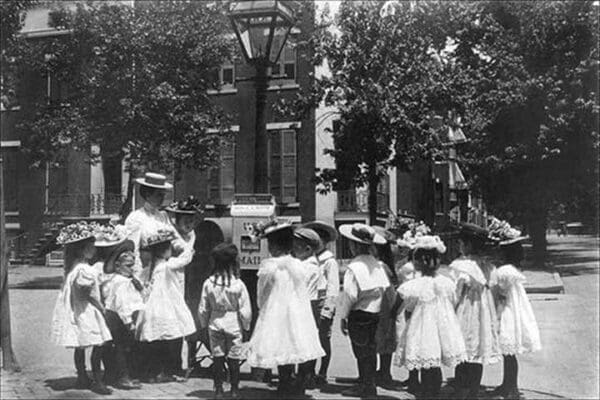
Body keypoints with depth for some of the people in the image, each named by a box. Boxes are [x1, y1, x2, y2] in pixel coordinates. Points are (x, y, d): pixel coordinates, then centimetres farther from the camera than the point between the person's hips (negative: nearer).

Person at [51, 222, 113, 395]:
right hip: (86, 313, -10)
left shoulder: (72, 267, 10)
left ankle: (82, 378, 24)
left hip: (76, 312, 10)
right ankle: (97, 381, -3)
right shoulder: (84, 269, -19)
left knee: (80, 347, 15)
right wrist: (101, 307, -9)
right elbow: (87, 294, -20)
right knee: (98, 345, -6)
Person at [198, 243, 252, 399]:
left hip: (215, 324, 2)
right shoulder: (238, 284, -15)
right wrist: (246, 327, 4)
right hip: (234, 325, -2)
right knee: (233, 359, 9)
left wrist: (204, 324, 13)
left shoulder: (208, 283, -9)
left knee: (217, 359, 11)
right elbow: (245, 310, -10)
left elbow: (203, 309, -2)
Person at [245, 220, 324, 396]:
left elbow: (261, 295, -3)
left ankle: (285, 386, 11)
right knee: (292, 347, 12)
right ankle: (290, 384, 18)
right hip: (298, 315, 4)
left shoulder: (268, 266, -14)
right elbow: (303, 295, 5)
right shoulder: (298, 265, -2)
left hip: (275, 314, -4)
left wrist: (262, 309, 14)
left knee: (281, 351, 5)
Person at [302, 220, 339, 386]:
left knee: (323, 340, 1)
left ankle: (322, 374, 10)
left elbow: (333, 289, -9)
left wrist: (326, 311, -13)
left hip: (323, 307, -6)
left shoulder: (330, 261, -5)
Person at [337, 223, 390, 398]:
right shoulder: (376, 264, 4)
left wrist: (343, 316, -7)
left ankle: (365, 386, 8)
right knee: (370, 349, 14)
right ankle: (369, 384, 24)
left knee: (361, 351, 2)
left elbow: (350, 295, -16)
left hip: (359, 313, -7)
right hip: (375, 312, 7)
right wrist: (374, 300, 12)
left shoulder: (354, 267, -16)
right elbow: (384, 288, 4)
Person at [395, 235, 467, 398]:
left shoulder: (413, 286, -17)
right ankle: (436, 393, 23)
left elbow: (409, 307, -2)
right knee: (436, 368, 15)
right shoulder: (447, 283, -4)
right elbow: (453, 302, 9)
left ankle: (428, 394, 8)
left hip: (423, 331, -4)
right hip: (443, 331, 4)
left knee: (426, 369, 3)